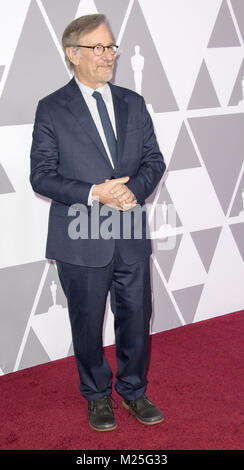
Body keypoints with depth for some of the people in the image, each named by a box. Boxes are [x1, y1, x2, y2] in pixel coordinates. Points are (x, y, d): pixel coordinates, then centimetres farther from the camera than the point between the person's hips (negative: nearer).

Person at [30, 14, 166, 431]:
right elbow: (41, 175, -8)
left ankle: (133, 391, 37)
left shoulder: (133, 103, 7)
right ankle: (97, 396, 36)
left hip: (131, 236, 4)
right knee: (88, 325, 13)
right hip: (82, 241, -3)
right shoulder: (51, 109, -5)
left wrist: (133, 189, -14)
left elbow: (154, 159, 7)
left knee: (136, 319, 14)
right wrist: (95, 193, -21)